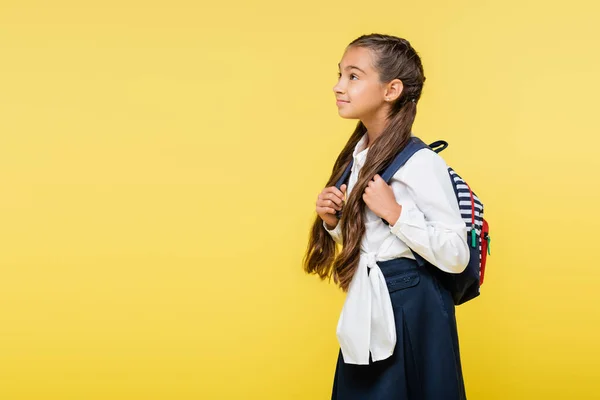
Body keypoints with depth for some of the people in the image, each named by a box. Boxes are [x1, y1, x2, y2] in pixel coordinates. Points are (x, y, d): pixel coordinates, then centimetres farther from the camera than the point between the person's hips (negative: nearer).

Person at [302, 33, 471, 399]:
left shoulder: (420, 162, -18)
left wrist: (395, 212, -24)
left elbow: (456, 256, -19)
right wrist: (332, 221, -3)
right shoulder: (357, 156, 5)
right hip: (365, 307, 7)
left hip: (410, 309, -7)